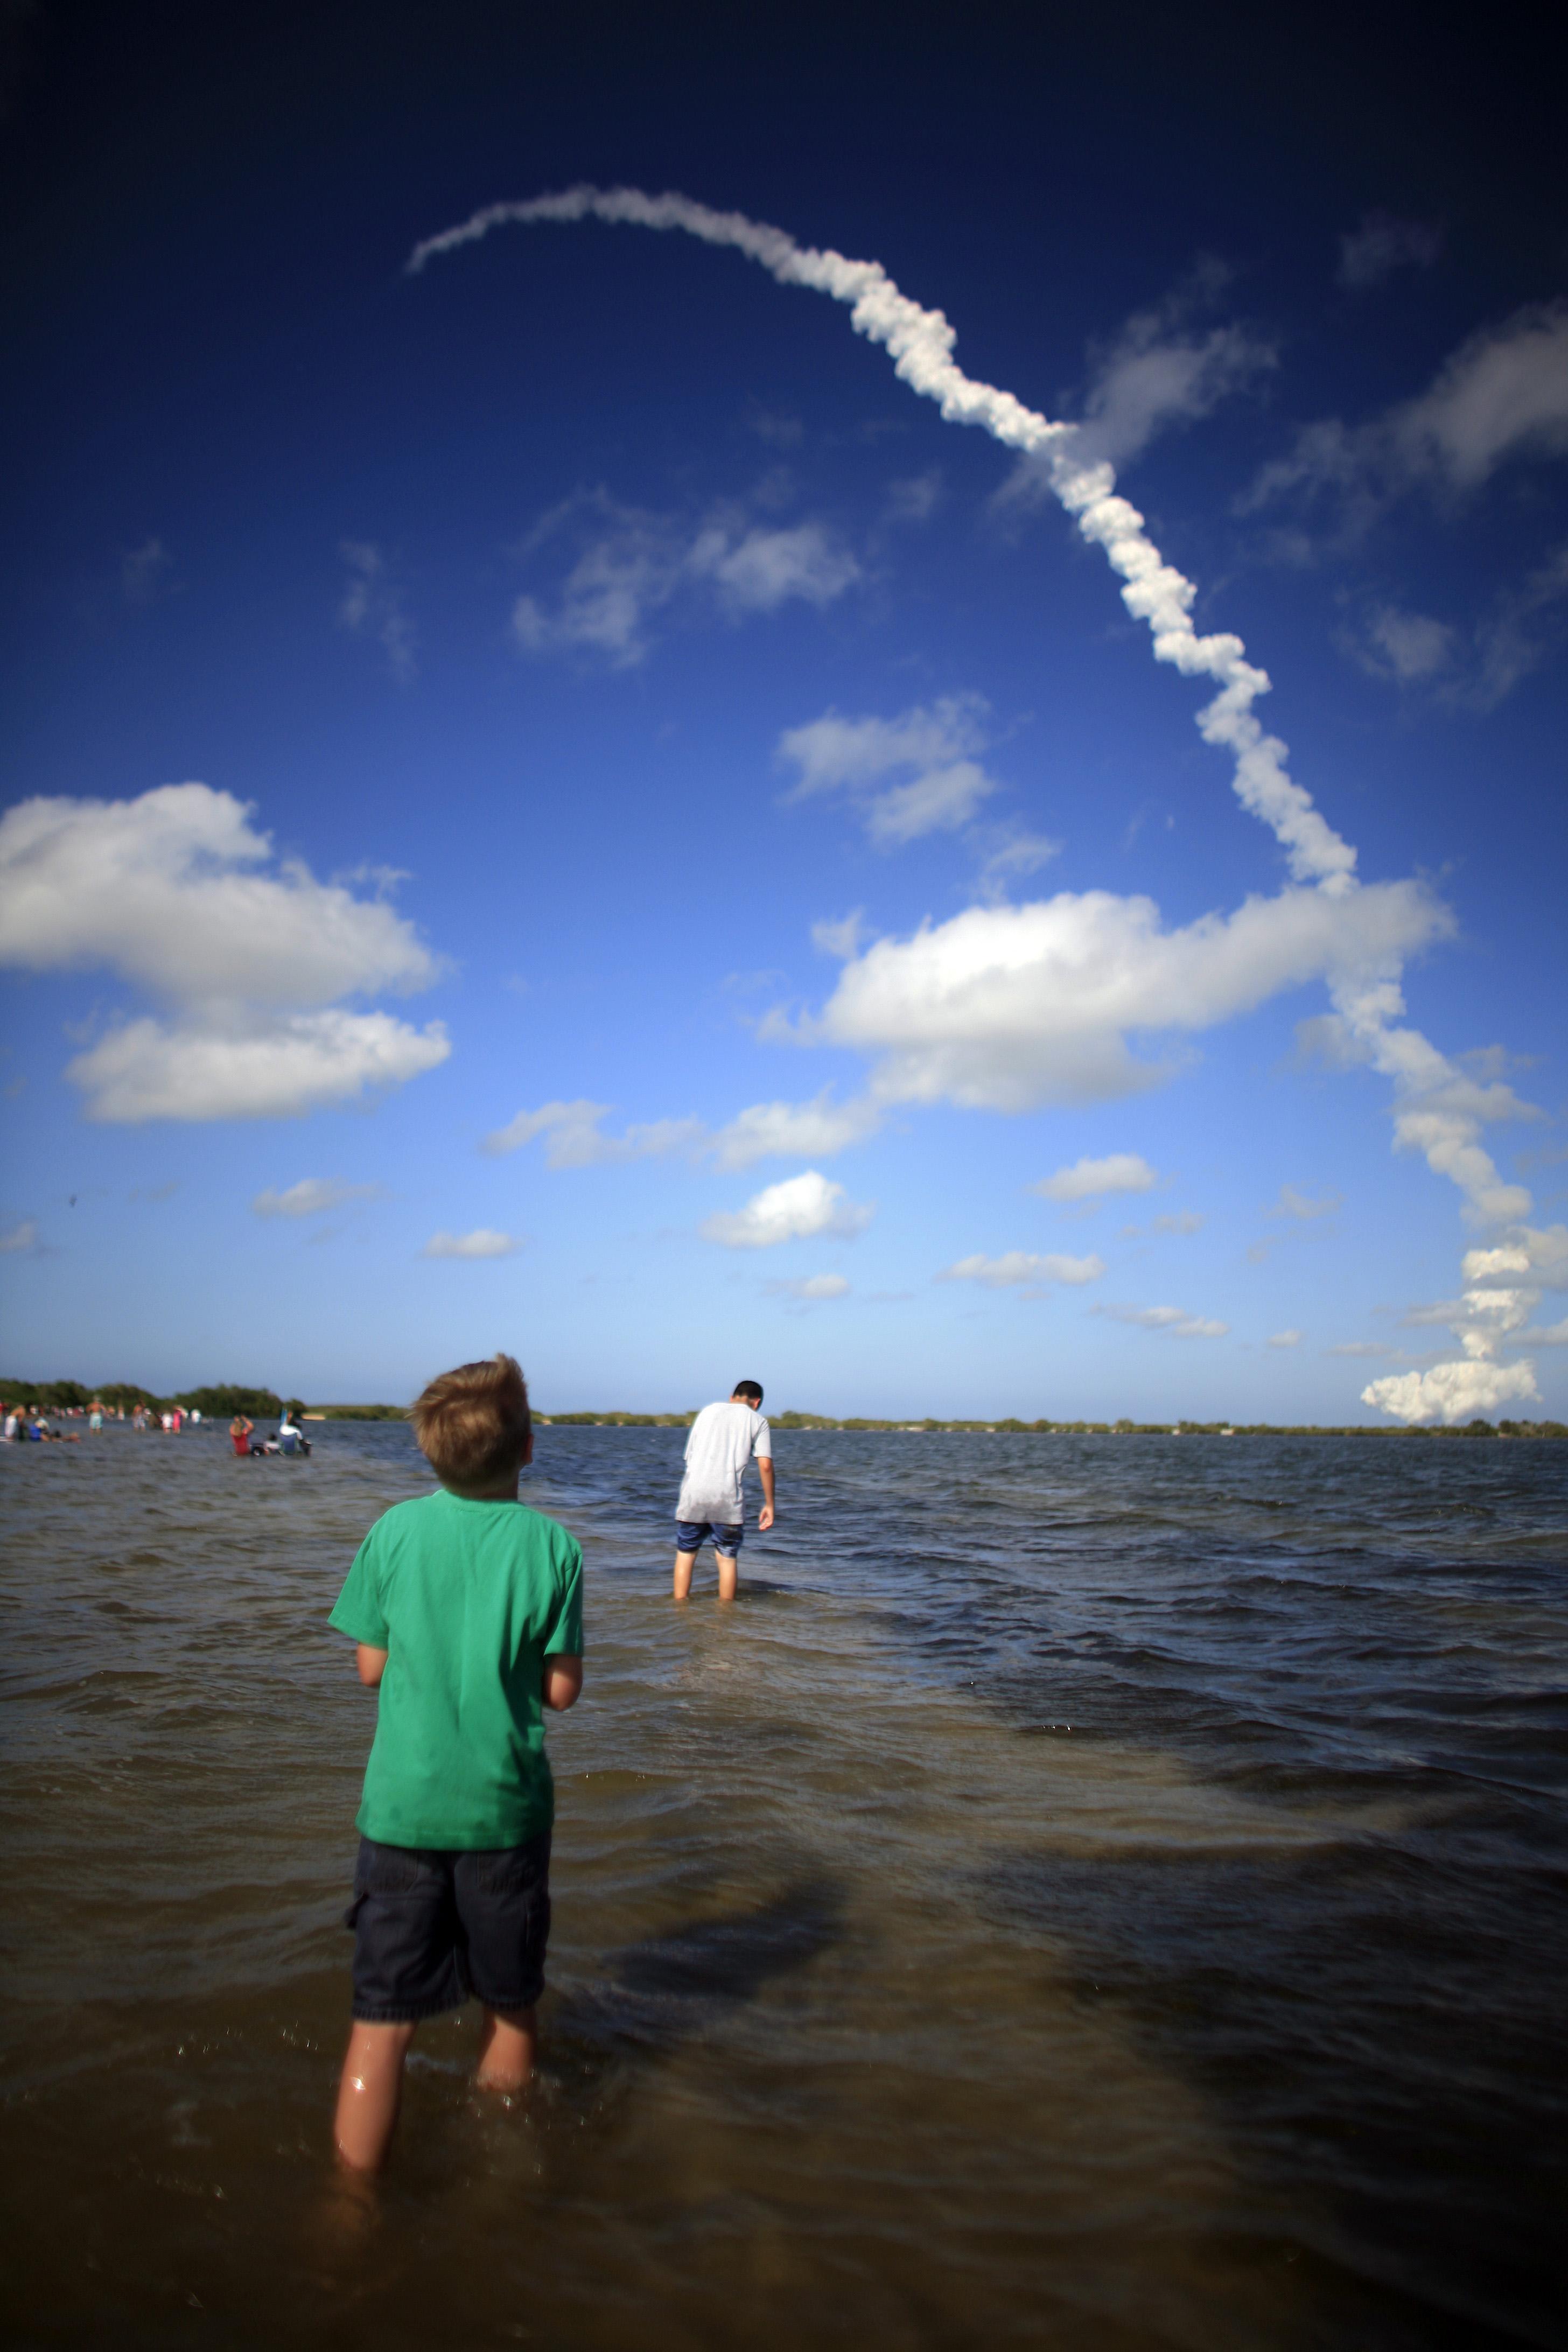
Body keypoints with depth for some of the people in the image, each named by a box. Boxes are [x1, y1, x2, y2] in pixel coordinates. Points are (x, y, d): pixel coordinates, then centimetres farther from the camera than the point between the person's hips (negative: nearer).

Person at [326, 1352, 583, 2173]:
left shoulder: (394, 1530, -8)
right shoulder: (552, 1545, -11)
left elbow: (371, 1667, 0)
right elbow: (562, 1689, -7)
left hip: (402, 1805, 0)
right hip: (505, 1806, 0)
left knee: (382, 2023, 9)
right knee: (512, 2010, 20)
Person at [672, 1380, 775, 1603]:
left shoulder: (708, 1411, 18)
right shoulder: (757, 1421, 10)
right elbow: (765, 1465, -1)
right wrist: (769, 1505, 4)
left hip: (693, 1493, 2)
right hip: (727, 1499, -2)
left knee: (686, 1553, 14)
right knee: (728, 1558, 10)